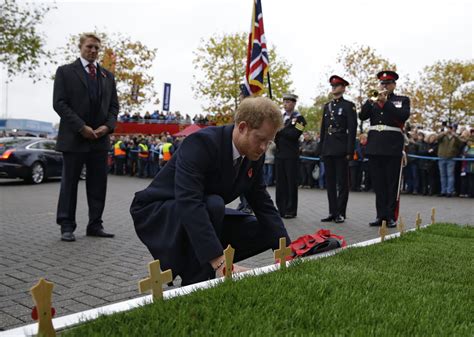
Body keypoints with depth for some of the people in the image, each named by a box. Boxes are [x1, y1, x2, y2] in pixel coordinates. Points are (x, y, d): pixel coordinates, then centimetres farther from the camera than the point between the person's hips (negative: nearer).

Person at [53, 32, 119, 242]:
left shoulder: (108, 76, 16)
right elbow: (59, 103, -5)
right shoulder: (65, 71, 4)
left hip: (100, 138, 4)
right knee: (69, 183, 2)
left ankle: (95, 225, 12)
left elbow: (113, 105, 14)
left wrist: (107, 126, -6)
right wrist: (81, 127, -14)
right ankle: (67, 227, 8)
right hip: (74, 138, -4)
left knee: (98, 184, 5)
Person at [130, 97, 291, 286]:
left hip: (203, 213, 7)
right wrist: (219, 261, -48)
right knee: (213, 204, -36)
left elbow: (263, 205, -2)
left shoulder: (254, 157, -6)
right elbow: (188, 203, -41)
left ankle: (191, 263, 7)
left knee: (266, 232, -2)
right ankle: (193, 285, -18)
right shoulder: (201, 143, -30)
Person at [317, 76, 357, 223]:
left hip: (341, 149, -6)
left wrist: (349, 151, -13)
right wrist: (321, 149, 12)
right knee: (330, 182, 8)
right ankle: (332, 212, 14)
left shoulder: (349, 106, 0)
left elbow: (352, 129, -7)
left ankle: (341, 213, 5)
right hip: (328, 149, 6)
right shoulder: (327, 106, 17)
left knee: (342, 182, 0)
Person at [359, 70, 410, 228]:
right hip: (374, 147, 3)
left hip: (393, 148, -3)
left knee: (392, 184, -1)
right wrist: (370, 101, -14)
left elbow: (403, 116, -11)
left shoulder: (402, 100, 7)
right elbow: (362, 116, 1)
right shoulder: (372, 101, 15)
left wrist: (385, 102, -15)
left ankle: (391, 217, 3)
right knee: (378, 184, 5)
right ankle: (381, 215, 11)